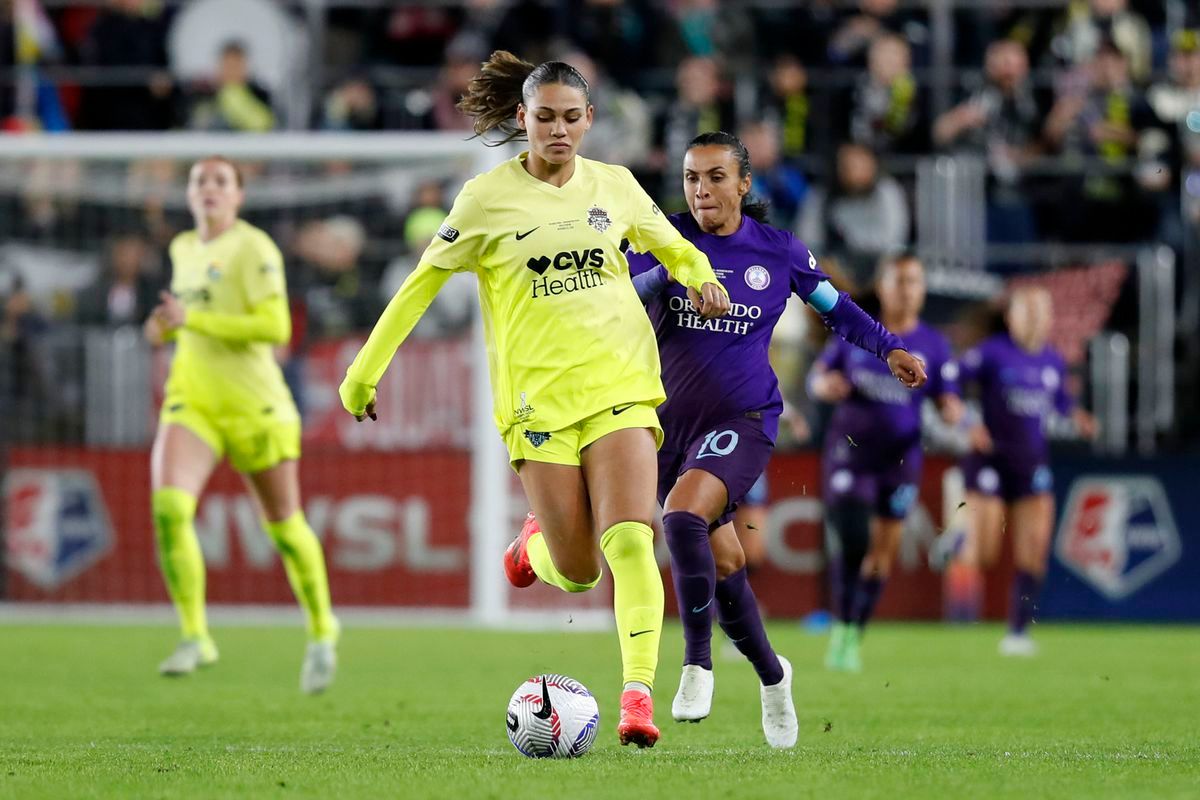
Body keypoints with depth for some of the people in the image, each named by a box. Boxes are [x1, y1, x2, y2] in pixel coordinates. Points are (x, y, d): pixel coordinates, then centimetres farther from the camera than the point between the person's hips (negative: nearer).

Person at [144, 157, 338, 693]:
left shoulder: (253, 249, -10)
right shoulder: (184, 249, 12)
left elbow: (275, 328, -20)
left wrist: (193, 320, -22)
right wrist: (167, 327, 6)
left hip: (255, 407, -5)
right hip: (193, 401, 5)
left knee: (284, 526, 7)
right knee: (168, 506, -20)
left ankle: (321, 632, 31)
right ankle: (194, 637, -13)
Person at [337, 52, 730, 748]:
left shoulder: (614, 186, 7)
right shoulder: (488, 197, -1)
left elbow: (670, 245, 27)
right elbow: (423, 284, 6)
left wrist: (701, 275, 4)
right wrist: (364, 373, 8)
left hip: (621, 384, 2)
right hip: (537, 395, -2)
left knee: (629, 540, -18)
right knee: (577, 572, -2)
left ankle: (639, 692, -19)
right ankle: (536, 547, 34)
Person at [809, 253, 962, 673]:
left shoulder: (934, 346, 3)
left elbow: (948, 403, 2)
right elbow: (817, 377, 11)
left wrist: (953, 414, -21)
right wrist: (824, 384, -13)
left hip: (899, 456, 1)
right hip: (850, 449, -1)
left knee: (882, 553, 3)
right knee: (850, 538, -19)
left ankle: (852, 639, 16)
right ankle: (840, 627, -8)